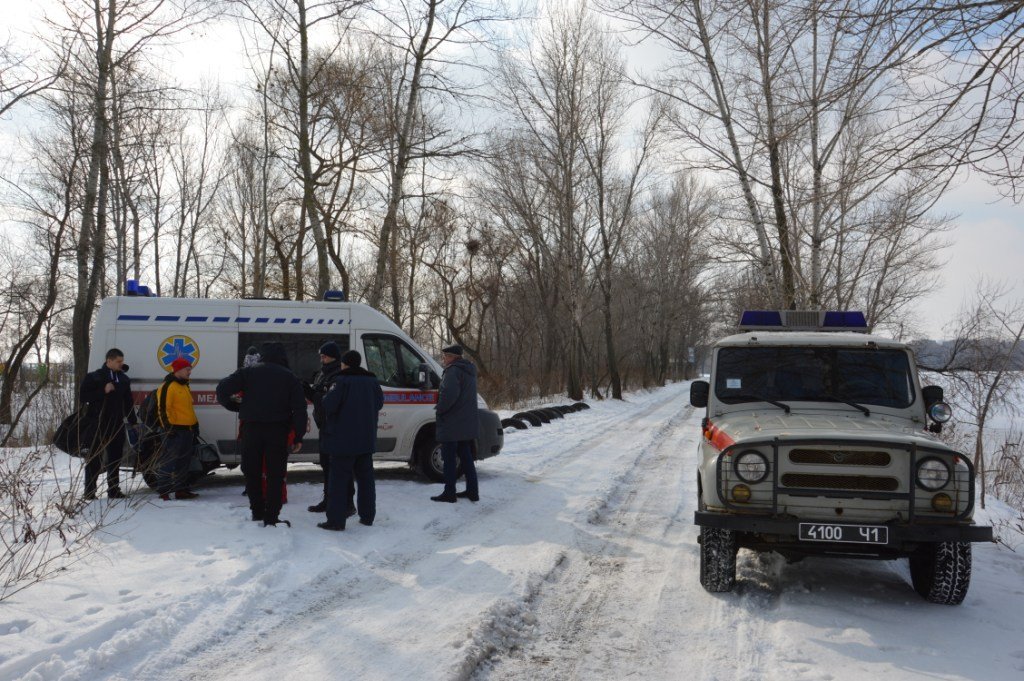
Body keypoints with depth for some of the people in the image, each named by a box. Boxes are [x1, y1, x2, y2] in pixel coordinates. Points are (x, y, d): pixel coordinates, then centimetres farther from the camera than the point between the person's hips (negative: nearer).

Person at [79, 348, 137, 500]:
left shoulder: (123, 379, 12)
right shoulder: (93, 377, -3)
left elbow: (128, 402, 16)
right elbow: (82, 396, -10)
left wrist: (133, 422, 12)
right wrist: (103, 391, -20)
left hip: (117, 425, 5)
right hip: (98, 425, -5)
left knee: (115, 458, 9)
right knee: (95, 459, -2)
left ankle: (114, 490, 16)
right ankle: (90, 491, 3)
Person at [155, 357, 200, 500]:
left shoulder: (184, 386, 21)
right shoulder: (167, 386, -10)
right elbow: (163, 408, -16)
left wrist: (195, 424, 24)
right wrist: (168, 426, -21)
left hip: (188, 430, 10)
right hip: (176, 430, -9)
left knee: (184, 462, 12)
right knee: (169, 461, -8)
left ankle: (181, 489, 19)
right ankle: (163, 491, -6)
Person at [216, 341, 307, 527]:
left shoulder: (248, 372, 5)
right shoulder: (290, 377, 6)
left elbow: (222, 389, -5)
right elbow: (299, 408, 0)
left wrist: (233, 406, 13)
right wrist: (298, 437, 4)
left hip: (251, 429, 1)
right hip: (277, 432, 0)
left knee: (252, 472, 14)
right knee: (275, 474, 5)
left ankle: (257, 512, 20)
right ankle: (271, 517, 2)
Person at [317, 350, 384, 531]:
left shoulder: (341, 381, -14)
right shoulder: (372, 381, 7)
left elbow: (329, 405, -19)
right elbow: (379, 404, 15)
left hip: (343, 440, -6)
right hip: (366, 440, 6)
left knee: (339, 479, -3)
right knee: (365, 477, 15)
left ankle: (336, 520, -4)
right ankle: (367, 516, 19)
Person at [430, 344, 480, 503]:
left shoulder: (453, 371, -16)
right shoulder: (469, 371, 16)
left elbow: (450, 393, -31)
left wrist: (439, 408, -16)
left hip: (452, 424, -9)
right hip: (468, 423, 9)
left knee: (449, 458, -1)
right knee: (465, 456, 16)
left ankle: (449, 493, 3)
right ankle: (472, 491, 18)